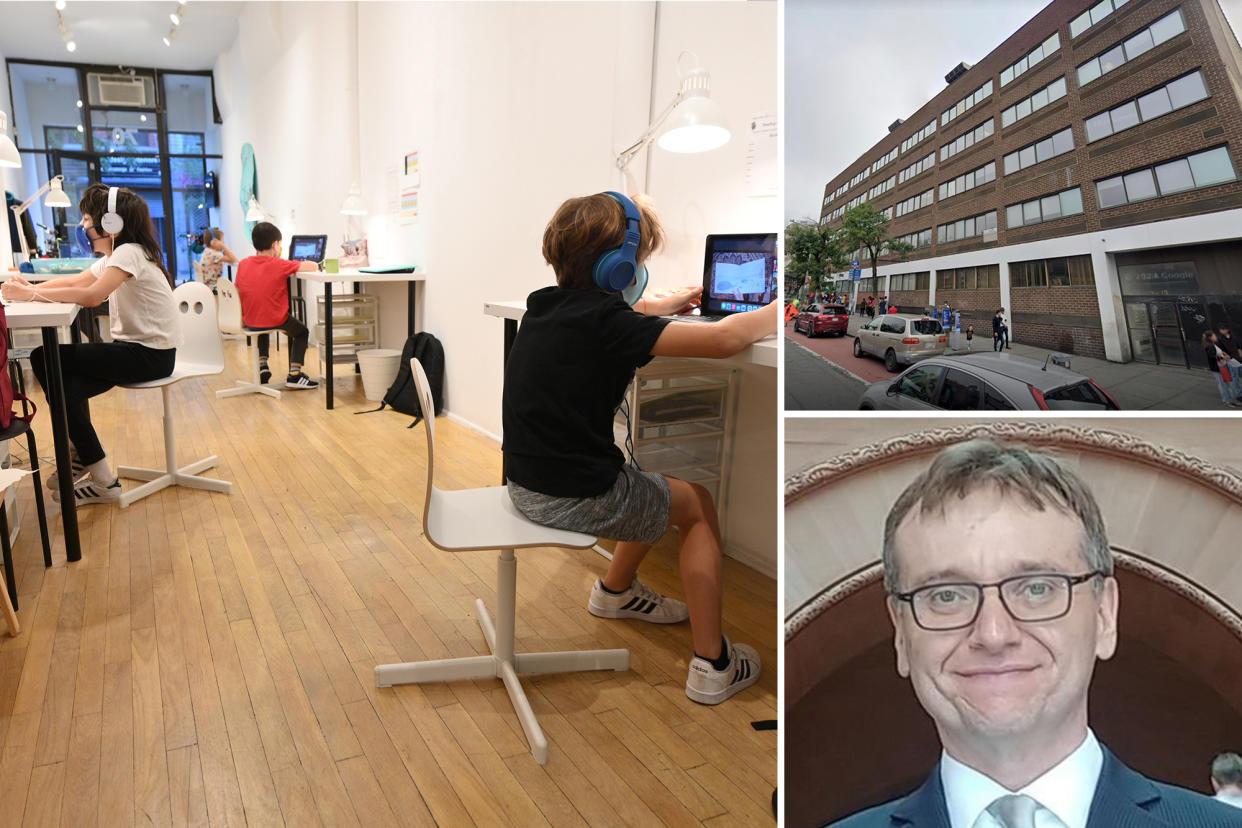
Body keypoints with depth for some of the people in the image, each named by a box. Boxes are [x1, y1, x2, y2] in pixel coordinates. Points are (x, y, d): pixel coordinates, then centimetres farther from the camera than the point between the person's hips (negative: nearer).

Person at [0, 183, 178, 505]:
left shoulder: (129, 252, -15)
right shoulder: (112, 257, 16)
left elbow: (92, 296, -28)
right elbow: (75, 281, 17)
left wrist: (30, 295, -22)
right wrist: (31, 287, 0)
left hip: (151, 354, -9)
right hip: (133, 348, 9)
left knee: (44, 358, -13)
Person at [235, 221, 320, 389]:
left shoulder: (243, 264, 0)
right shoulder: (280, 265, -13)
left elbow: (238, 293, 7)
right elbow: (313, 266, -10)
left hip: (249, 322, 5)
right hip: (276, 321, -5)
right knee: (302, 332, 22)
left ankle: (262, 365, 30)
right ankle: (294, 374, 7)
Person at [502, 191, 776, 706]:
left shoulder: (547, 304, 4)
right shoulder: (605, 322, -20)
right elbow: (723, 340, -24)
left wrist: (665, 305, 35)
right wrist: (780, 309, -6)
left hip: (526, 484, 8)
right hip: (575, 500, -8)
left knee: (658, 489, 30)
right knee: (698, 505, 14)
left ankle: (617, 591, 51)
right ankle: (712, 665, 14)